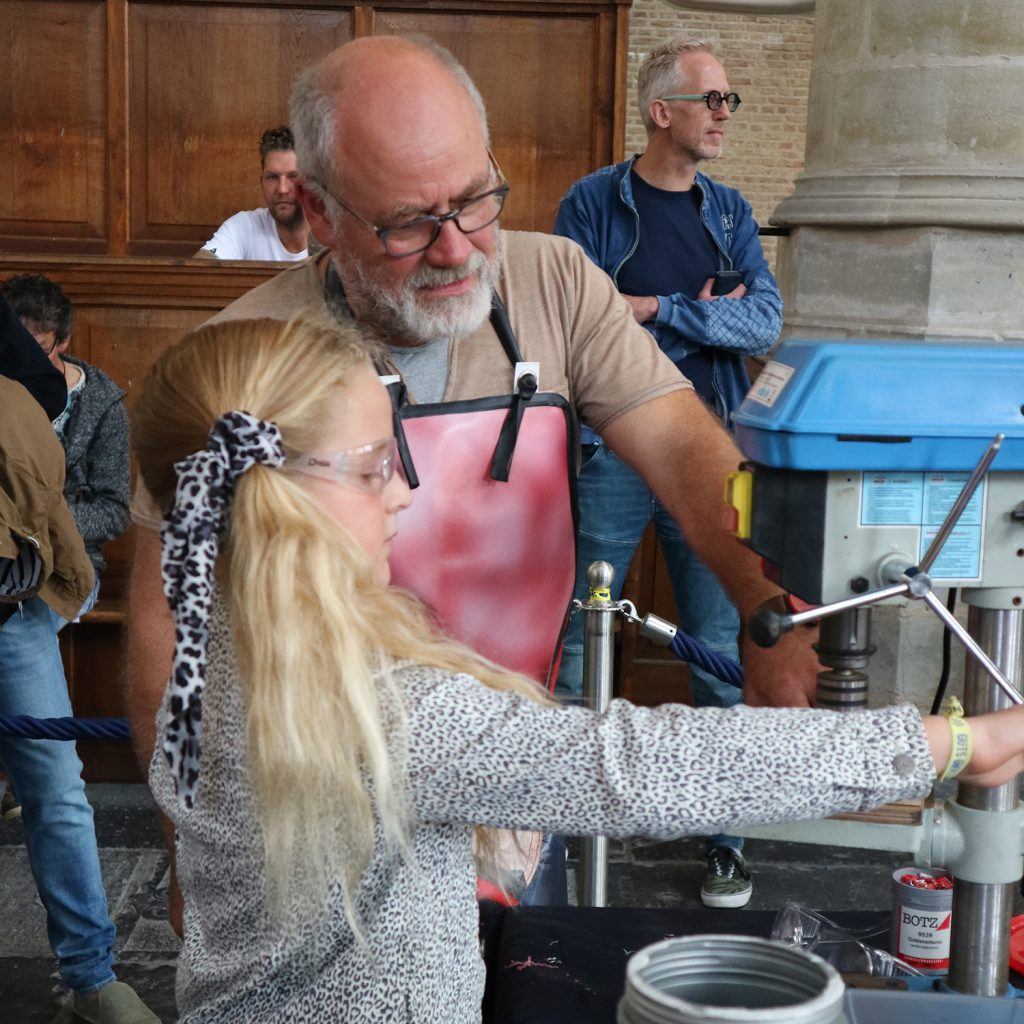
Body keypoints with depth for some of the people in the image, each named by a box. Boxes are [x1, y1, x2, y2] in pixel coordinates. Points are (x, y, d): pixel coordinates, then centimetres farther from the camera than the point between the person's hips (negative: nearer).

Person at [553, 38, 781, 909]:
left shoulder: (729, 212, 11)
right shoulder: (593, 203, 1)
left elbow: (764, 322, -2)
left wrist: (653, 308, -11)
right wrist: (703, 314, -11)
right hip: (611, 453, -3)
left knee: (722, 648, 4)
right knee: (573, 639, 4)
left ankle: (726, 837, 17)